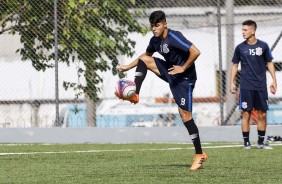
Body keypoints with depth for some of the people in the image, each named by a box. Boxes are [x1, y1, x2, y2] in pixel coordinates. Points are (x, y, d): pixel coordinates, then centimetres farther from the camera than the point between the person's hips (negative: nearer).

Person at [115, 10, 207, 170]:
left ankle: (199, 155, -3)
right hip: (170, 73, 8)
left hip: (184, 78, -8)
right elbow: (146, 54, 24)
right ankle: (134, 95, 0)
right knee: (143, 60, 1)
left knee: (185, 115, -8)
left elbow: (195, 52, -31)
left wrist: (183, 68, -23)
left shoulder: (174, 38, -24)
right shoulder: (155, 40, 3)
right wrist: (128, 67, 20)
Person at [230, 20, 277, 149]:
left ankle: (261, 142, 13)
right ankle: (246, 142, 5)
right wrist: (232, 83, 4)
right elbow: (235, 65, 10)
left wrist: (274, 80, 2)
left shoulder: (263, 46, 1)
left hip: (261, 86, 1)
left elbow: (269, 63, 7)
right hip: (246, 87, -1)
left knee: (262, 115, 3)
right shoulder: (240, 48, 2)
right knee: (246, 114, -2)